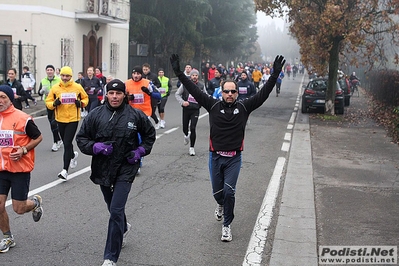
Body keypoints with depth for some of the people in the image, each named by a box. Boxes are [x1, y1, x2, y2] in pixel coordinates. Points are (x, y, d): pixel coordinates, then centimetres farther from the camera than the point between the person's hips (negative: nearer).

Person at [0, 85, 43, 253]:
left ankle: (35, 203, 36)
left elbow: (38, 138, -3)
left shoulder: (23, 118, -13)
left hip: (20, 168, -4)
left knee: (19, 209, 1)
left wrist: (23, 150, -16)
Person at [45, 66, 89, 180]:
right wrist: (54, 103, -17)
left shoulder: (77, 87, -2)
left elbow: (85, 98, 11)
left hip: (73, 119, -3)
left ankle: (65, 170, -9)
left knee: (67, 144, -11)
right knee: (66, 143, 19)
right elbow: (48, 102, 4)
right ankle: (73, 155, 52)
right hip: (60, 119, 3)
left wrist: (81, 103, -9)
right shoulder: (55, 88, 0)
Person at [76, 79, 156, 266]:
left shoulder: (136, 115, -5)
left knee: (116, 211, -12)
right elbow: (81, 138, 2)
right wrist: (95, 147, -17)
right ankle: (124, 228, 56)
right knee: (113, 208, 22)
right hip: (102, 169, 3)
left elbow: (149, 134, 12)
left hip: (125, 169, -3)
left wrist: (141, 151, -3)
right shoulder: (96, 115, -3)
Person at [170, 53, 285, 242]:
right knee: (217, 191, 13)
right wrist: (179, 73, -11)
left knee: (229, 191, -9)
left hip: (234, 158, -1)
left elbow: (263, 94, -6)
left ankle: (227, 225, 8)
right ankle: (221, 205, 50)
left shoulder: (244, 107, -2)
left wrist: (275, 75, -15)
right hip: (215, 156, 1)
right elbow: (194, 90, -5)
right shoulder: (213, 105, -2)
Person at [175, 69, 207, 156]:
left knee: (193, 128, -9)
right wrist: (182, 102, -11)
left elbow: (206, 96, 14)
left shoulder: (201, 86, 2)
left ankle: (192, 148, 3)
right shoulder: (185, 84, -2)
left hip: (195, 110, -1)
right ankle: (186, 136, 48)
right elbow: (177, 94, 4)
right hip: (186, 109, 1)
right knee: (185, 128, 10)